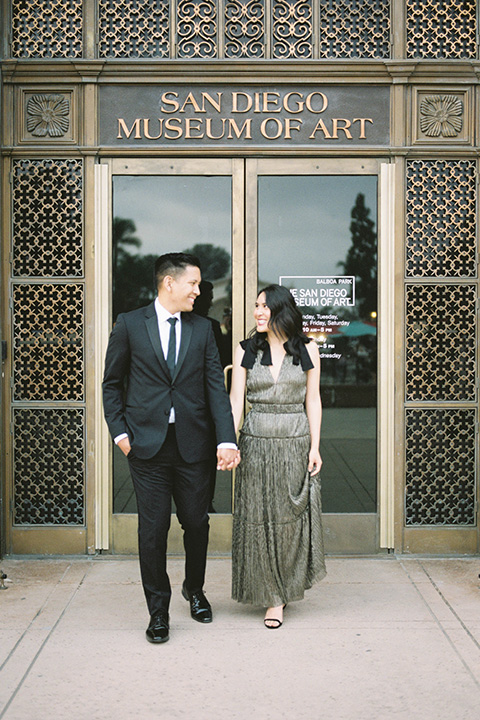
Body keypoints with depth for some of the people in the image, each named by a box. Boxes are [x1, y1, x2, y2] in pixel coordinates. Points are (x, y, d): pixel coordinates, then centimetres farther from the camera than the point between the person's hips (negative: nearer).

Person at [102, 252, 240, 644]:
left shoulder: (202, 328, 7)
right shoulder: (130, 325, 1)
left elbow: (216, 387, 1)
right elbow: (112, 383, 7)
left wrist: (227, 440, -10)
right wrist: (120, 432, -3)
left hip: (193, 445, 2)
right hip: (147, 443, -2)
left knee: (197, 523, 10)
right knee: (153, 528, 2)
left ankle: (195, 590, 37)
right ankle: (158, 609, 18)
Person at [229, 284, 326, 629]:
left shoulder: (307, 349, 2)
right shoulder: (246, 351, 3)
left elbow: (313, 400, 3)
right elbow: (235, 400, -1)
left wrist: (315, 446, -3)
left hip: (296, 442, 0)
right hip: (257, 442, 1)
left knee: (292, 518, 5)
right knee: (259, 519, 4)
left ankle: (287, 585, 26)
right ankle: (273, 597, 19)